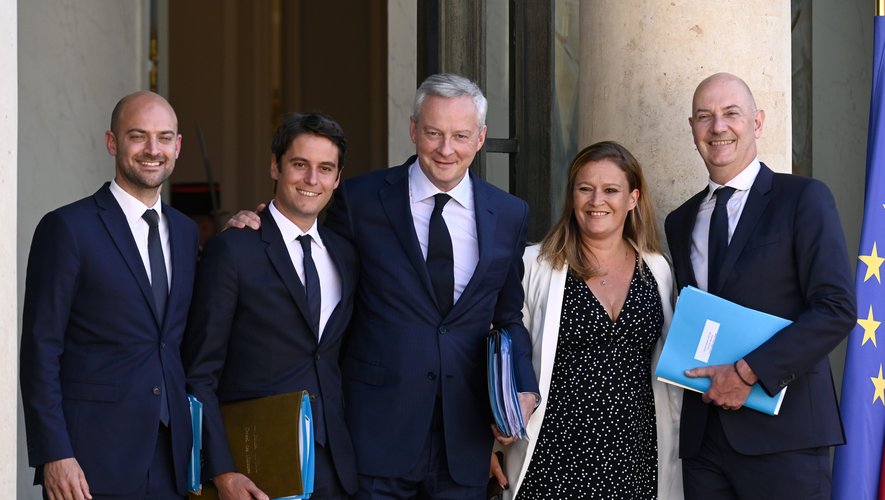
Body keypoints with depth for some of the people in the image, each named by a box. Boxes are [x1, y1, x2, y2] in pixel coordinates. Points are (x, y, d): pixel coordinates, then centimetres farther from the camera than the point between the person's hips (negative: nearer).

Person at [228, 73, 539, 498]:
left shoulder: (510, 215, 7)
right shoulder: (360, 200, -1)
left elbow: (508, 316, 14)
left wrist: (524, 388, 0)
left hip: (466, 435, 3)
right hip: (379, 428, -2)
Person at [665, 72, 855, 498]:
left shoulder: (803, 199, -1)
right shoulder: (680, 222, 16)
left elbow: (837, 308, -10)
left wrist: (748, 372, -16)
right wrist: (704, 378, -2)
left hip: (782, 432, -5)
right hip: (702, 432, 5)